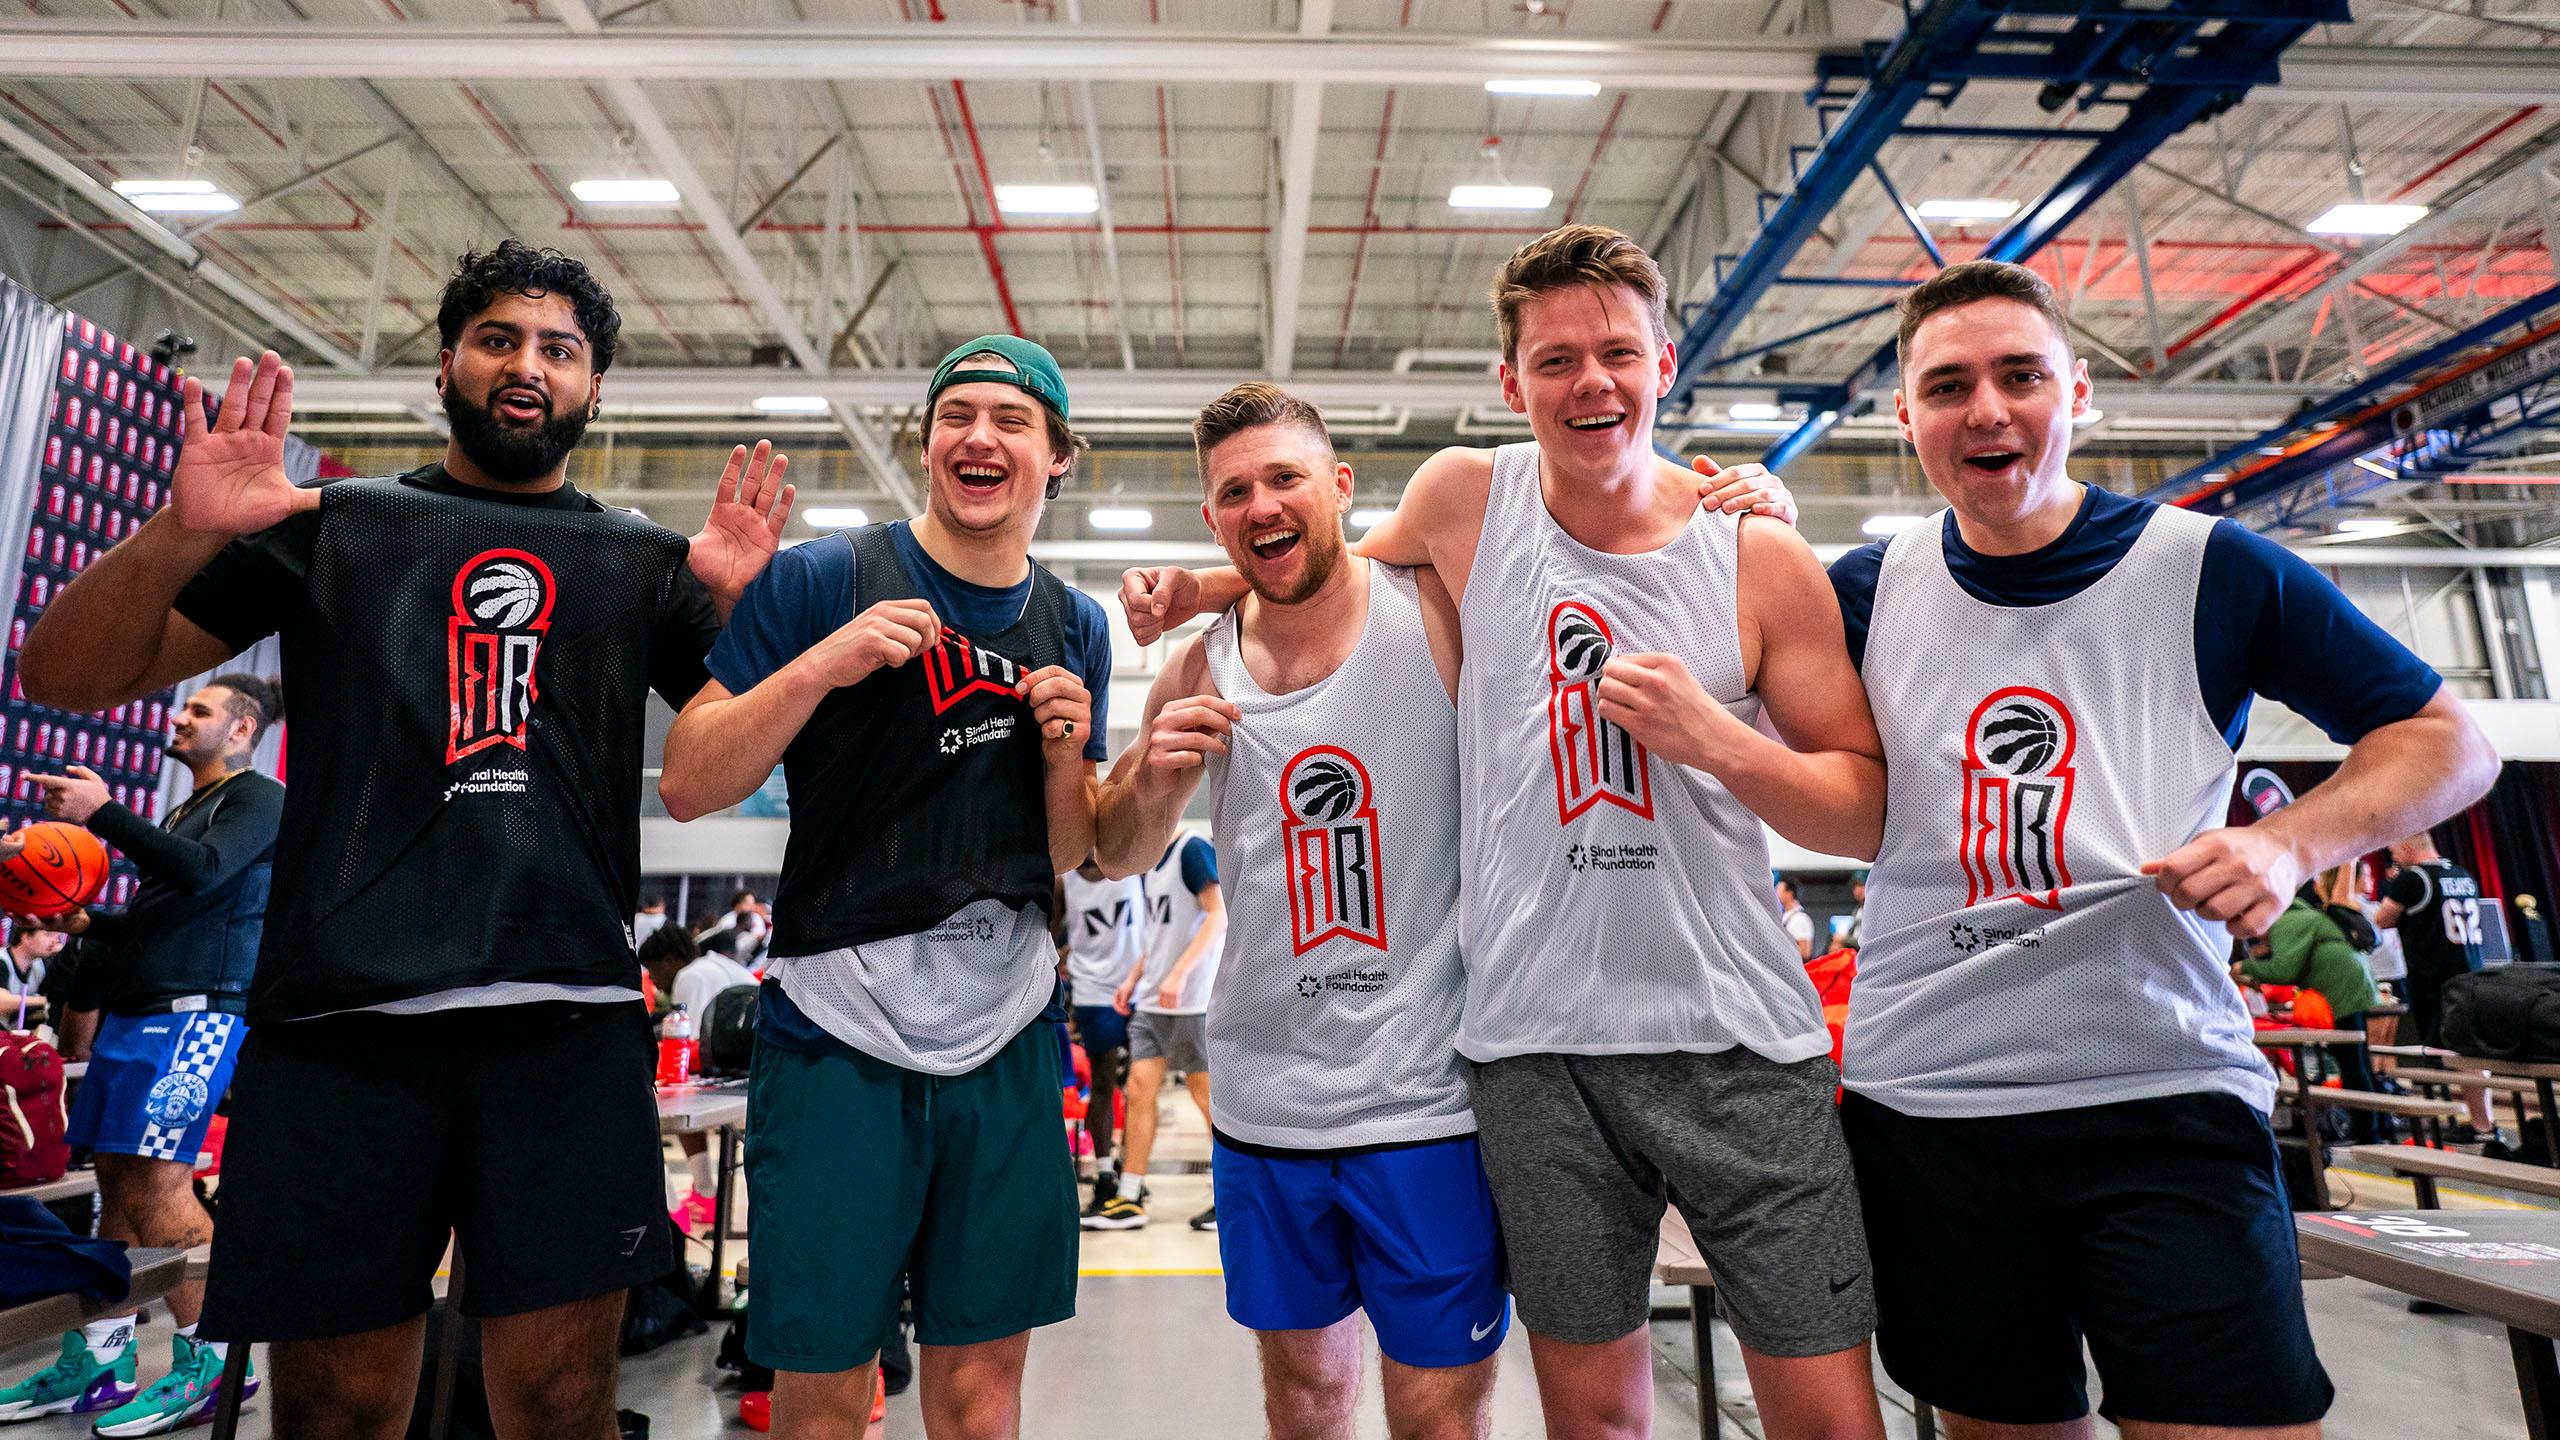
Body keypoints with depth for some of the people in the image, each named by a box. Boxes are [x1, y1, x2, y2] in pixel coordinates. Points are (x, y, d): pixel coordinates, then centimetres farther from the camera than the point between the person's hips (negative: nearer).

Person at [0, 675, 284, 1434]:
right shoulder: (185, 810, 25)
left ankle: (212, 1361, -8)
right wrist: (87, 923, 15)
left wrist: (103, 814, -17)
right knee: (117, 1179, 9)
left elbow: (203, 872, -18)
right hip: (134, 1007, 9)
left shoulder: (258, 798, -1)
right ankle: (96, 1357, 16)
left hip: (197, 1010, -9)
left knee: (157, 1179, -13)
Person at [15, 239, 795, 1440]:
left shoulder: (645, 563, 13)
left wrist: (741, 603, -10)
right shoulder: (333, 526, 13)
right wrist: (181, 532, -8)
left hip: (567, 1026, 0)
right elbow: (67, 680, 11)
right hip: (334, 1022, 1)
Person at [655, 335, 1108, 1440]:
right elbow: (686, 788, -7)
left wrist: (1068, 751, -8)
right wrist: (823, 664, -20)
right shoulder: (823, 580, -4)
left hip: (1010, 1036, 4)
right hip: (841, 1032, -3)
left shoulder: (1076, 627, 8)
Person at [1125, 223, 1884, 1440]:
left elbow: (1870, 815, 1)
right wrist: (1200, 586, 10)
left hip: (1741, 1039, 0)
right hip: (1538, 1046, 1)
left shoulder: (1760, 555, -3)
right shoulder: (1463, 498, 0)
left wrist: (1716, 739, -16)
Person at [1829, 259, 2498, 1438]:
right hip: (1924, 1109, 2)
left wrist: (2286, 843, -14)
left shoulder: (2208, 569, -2)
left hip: (2167, 1104, -1)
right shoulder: (1867, 592, 3)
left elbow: (2447, 741, 7)